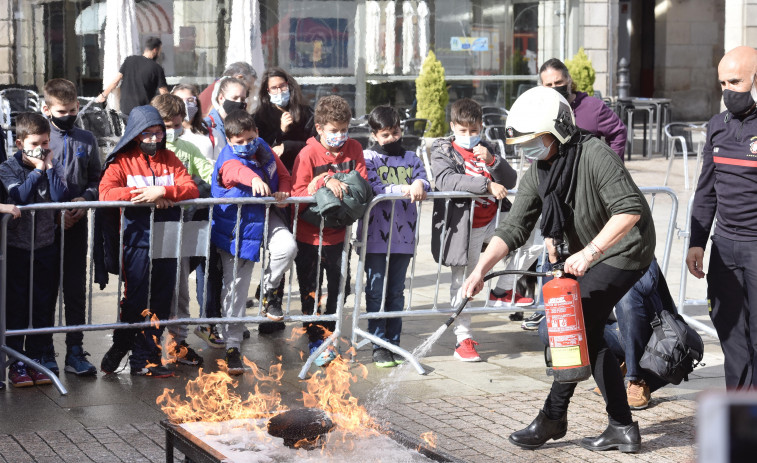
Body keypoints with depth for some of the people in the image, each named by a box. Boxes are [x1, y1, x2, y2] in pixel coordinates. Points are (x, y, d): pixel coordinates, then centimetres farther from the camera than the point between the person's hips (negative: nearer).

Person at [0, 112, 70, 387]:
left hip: (46, 248, 3)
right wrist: (37, 171, -14)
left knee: (44, 306, 6)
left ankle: (36, 359, 15)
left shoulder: (55, 167, 4)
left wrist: (50, 168, -12)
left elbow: (61, 199, -11)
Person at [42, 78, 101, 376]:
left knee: (76, 289, 5)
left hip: (76, 224, 3)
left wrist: (85, 198, -9)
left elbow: (96, 179, 11)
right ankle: (45, 353, 14)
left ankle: (75, 352, 11)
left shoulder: (86, 140, 8)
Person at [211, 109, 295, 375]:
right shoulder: (228, 162, -19)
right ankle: (232, 346, 9)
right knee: (235, 286, 0)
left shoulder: (265, 151, 1)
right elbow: (238, 170, -44)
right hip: (235, 227, -4)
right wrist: (254, 179, -67)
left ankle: (270, 290, 3)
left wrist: (283, 192, -10)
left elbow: (284, 175, 14)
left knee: (287, 246, -27)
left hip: (265, 217, 4)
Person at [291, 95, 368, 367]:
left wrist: (346, 186, -18)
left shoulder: (354, 149, -1)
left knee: (340, 287, 11)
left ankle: (329, 336, 28)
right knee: (309, 291, 6)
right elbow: (298, 193, -17)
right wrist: (325, 182, -29)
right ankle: (315, 340, 18)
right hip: (309, 235, -3)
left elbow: (363, 182, 2)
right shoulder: (308, 154, -13)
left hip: (339, 233, 3)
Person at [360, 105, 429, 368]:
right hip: (376, 235, -4)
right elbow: (373, 188, -13)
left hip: (403, 236, 4)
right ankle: (379, 345, 6)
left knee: (396, 292, 11)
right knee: (376, 292, 0)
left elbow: (424, 182, 2)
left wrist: (419, 184, -20)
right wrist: (404, 189, -23)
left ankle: (394, 342, 18)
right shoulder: (368, 158, 0)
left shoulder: (411, 159, 13)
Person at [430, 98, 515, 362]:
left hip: (491, 221, 4)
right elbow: (445, 180, -26)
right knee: (462, 280, 1)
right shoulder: (443, 150, -4)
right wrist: (486, 185, -32)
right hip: (462, 226, -4)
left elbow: (510, 181, 3)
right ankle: (463, 339, 9)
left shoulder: (486, 150, 9)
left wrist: (491, 161, -16)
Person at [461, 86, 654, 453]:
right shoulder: (536, 174, -3)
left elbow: (630, 209, -33)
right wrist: (480, 269, -22)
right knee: (588, 333, 7)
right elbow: (513, 227, -8)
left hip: (623, 250, -9)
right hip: (590, 255, 9)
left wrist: (589, 252, -40)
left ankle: (553, 417, 4)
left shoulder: (594, 155, -26)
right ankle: (622, 428, 14)